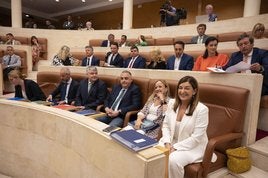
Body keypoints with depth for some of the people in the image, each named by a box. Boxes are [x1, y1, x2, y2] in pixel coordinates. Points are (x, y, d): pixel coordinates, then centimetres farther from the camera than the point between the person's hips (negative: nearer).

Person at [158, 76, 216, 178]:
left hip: (192, 147, -4)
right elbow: (165, 125, 4)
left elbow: (196, 138, -18)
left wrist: (175, 148, -20)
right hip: (171, 142, 5)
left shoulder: (201, 109, -18)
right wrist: (167, 143, -12)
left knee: (173, 160, -30)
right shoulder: (172, 103, -1)